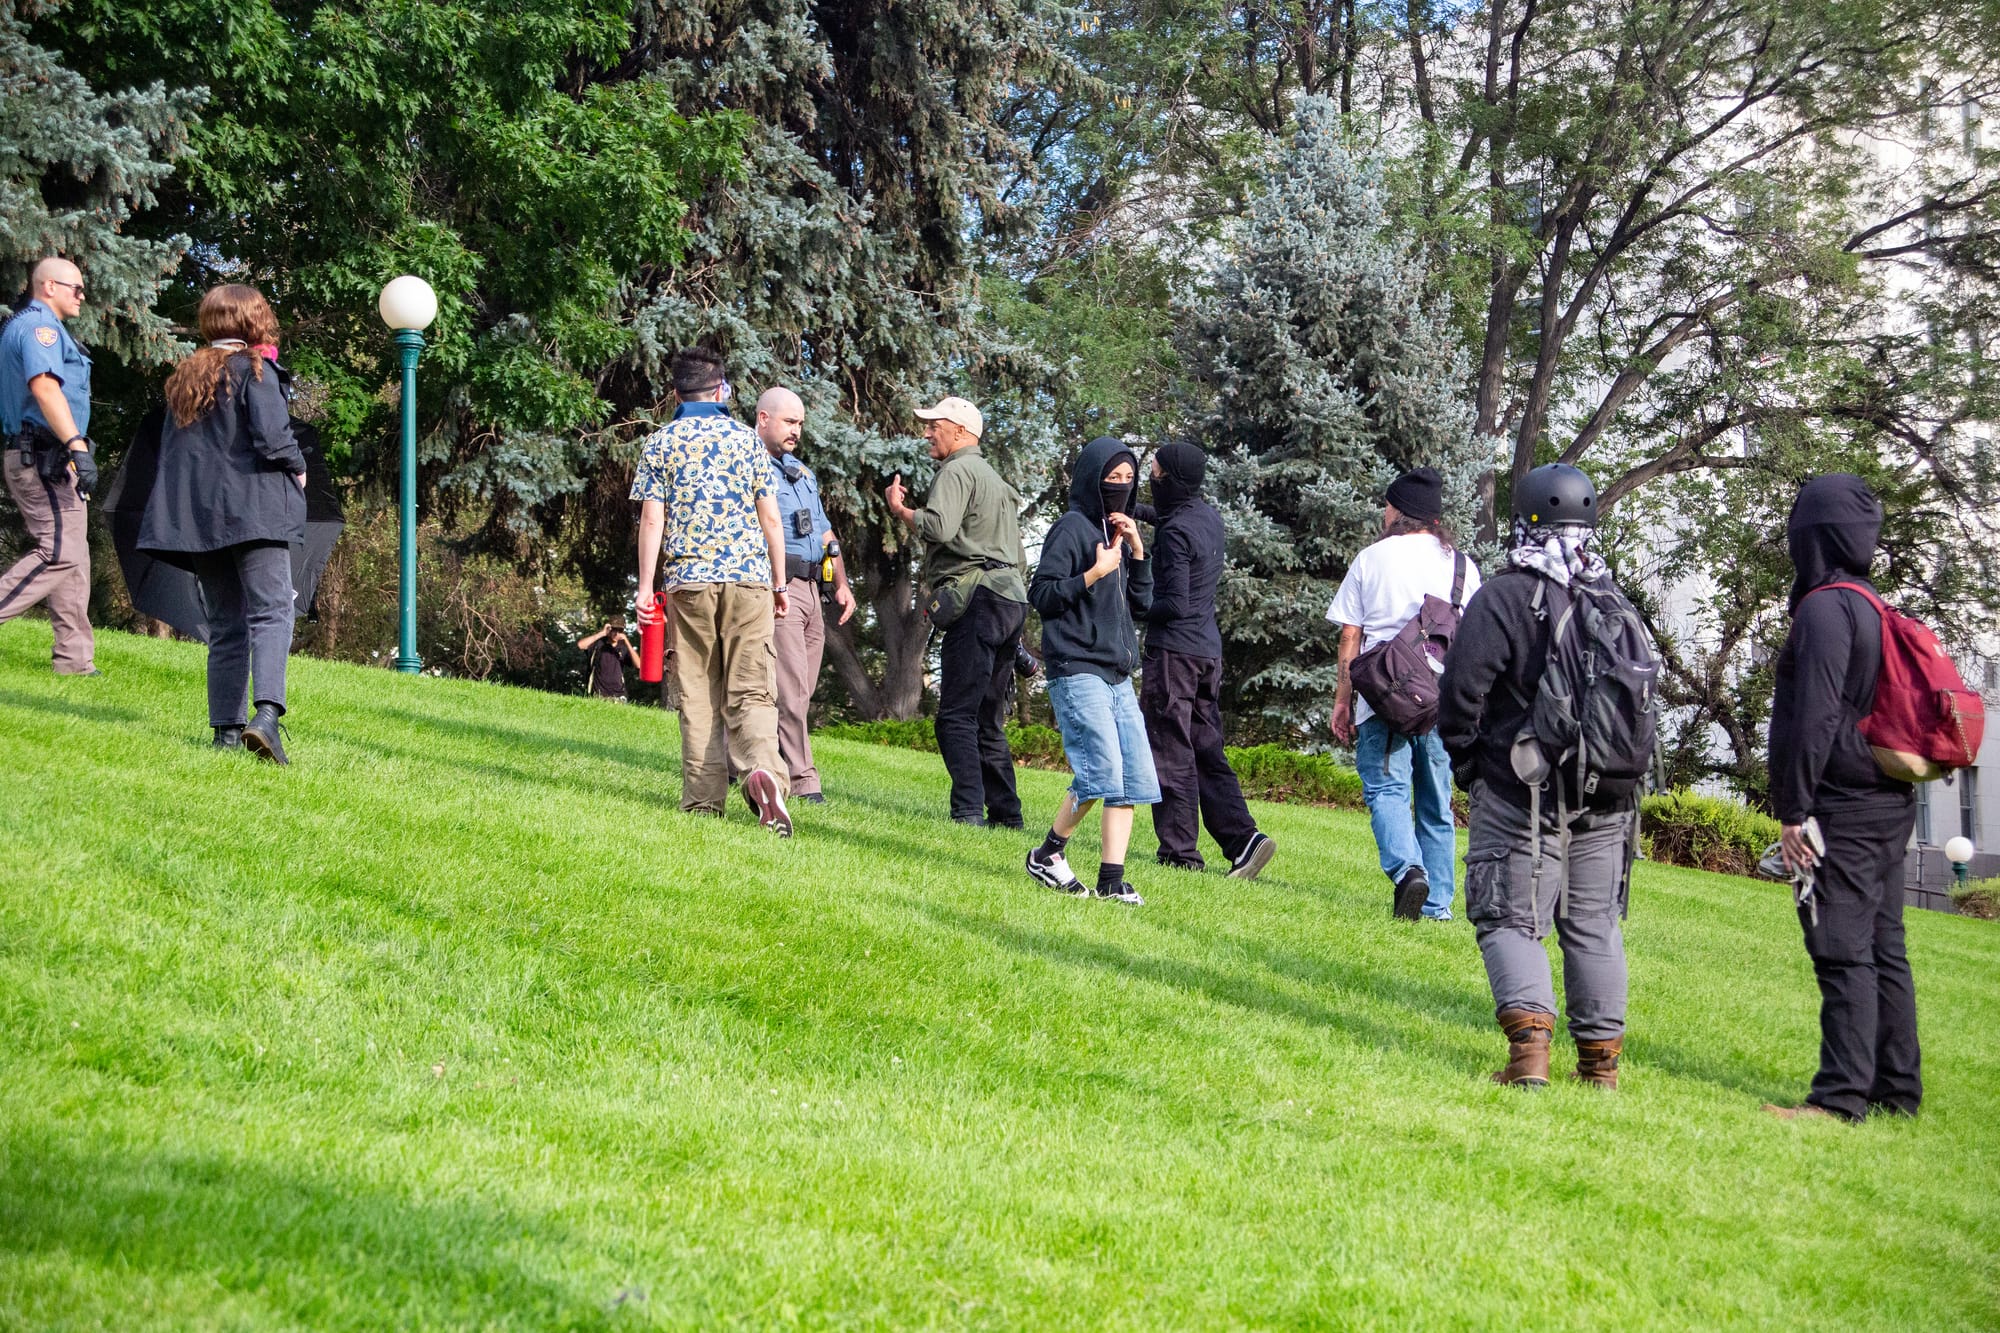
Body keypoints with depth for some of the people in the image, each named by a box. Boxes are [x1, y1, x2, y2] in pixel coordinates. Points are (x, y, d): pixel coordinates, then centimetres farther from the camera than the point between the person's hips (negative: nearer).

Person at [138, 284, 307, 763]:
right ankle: (266, 712, -31)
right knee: (271, 611, -12)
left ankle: (226, 727, 7)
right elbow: (272, 439, -15)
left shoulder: (184, 377, 17)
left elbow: (172, 447, 19)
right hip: (253, 509, -7)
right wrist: (298, 470, 3)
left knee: (224, 624, 11)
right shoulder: (252, 370, -5)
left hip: (198, 517, 7)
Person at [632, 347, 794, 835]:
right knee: (750, 689, -2)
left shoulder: (660, 443, 5)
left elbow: (652, 520, -2)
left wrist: (645, 586, 0)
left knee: (698, 694, 7)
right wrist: (780, 583, 12)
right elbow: (770, 519, 6)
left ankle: (704, 799, 4)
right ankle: (761, 766, -29)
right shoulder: (746, 438, 7)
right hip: (748, 577, 0)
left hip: (689, 580, 0)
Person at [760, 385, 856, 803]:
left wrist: (841, 583, 18)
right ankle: (801, 780, -9)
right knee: (791, 690, -11)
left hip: (809, 588, 9)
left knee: (799, 692, 7)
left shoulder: (802, 472, 24)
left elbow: (824, 532, 28)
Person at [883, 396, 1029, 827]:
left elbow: (939, 527, -21)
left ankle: (968, 812, -20)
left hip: (978, 597, -10)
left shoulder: (957, 471, -4)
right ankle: (1005, 813, 8)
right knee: (988, 720, 11)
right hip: (1013, 595, 10)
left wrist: (900, 509, -4)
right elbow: (1018, 556, 27)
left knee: (957, 715, -12)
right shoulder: (995, 479, 28)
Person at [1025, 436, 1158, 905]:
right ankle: (1048, 854, 1)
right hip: (1076, 669, -8)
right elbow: (1041, 594, -9)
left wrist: (1137, 550, 4)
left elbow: (1141, 603, 16)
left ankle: (1111, 879, 0)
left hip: (1117, 673, 8)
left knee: (1135, 774, -1)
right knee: (1102, 767, -17)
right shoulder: (1072, 528, -4)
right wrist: (1094, 574, -19)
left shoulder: (1118, 532, 18)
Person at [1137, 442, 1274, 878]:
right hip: (1209, 650, 9)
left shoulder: (1175, 532, -15)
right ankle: (1242, 838, -1)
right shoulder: (1209, 516, 10)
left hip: (1173, 650, -9)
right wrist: (1140, 512, 26)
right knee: (1207, 752, 10)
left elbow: (1174, 605, -19)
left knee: (1170, 753, -3)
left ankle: (1179, 851, -3)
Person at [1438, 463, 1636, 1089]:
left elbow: (1461, 691, -13)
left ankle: (1529, 1036, -19)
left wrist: (1468, 764, 1)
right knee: (1594, 923, 12)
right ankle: (1601, 1055, 14)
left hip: (1524, 794, -5)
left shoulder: (1504, 597, -11)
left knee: (1511, 919, -1)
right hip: (1608, 799, 5)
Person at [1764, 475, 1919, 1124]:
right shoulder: (1879, 612, 17)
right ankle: (1897, 1089, 15)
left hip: (1843, 811, -9)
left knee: (1842, 950, -10)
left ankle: (1841, 1095, -12)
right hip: (1891, 803, 9)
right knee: (1884, 950, 11)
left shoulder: (1824, 608, -13)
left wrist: (1794, 811, -17)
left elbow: (1815, 718, -19)